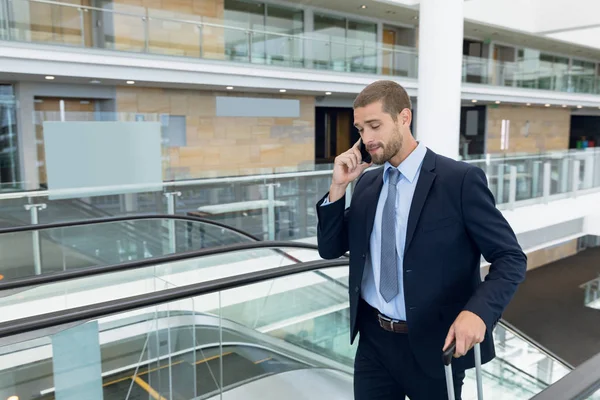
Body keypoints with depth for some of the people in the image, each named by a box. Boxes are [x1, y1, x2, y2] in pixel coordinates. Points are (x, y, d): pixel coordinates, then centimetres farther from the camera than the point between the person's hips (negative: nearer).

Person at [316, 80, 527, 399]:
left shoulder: (460, 179, -13)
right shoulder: (367, 183, 5)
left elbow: (510, 258, -12)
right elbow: (330, 249, 6)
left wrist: (478, 311, -30)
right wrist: (338, 187, -8)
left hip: (435, 345, -4)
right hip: (373, 340, 4)